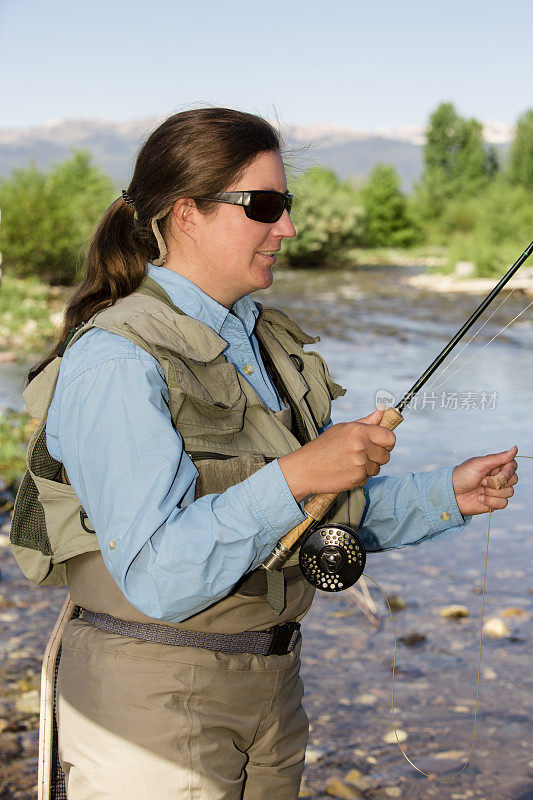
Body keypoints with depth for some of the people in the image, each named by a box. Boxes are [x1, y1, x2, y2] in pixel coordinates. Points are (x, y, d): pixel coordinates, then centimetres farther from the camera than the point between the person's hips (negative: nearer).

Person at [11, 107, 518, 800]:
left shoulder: (265, 342, 8)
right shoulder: (113, 362, -18)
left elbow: (339, 513, 13)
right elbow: (157, 579, -26)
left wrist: (448, 495, -1)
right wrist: (293, 477, -29)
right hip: (151, 707, -7)